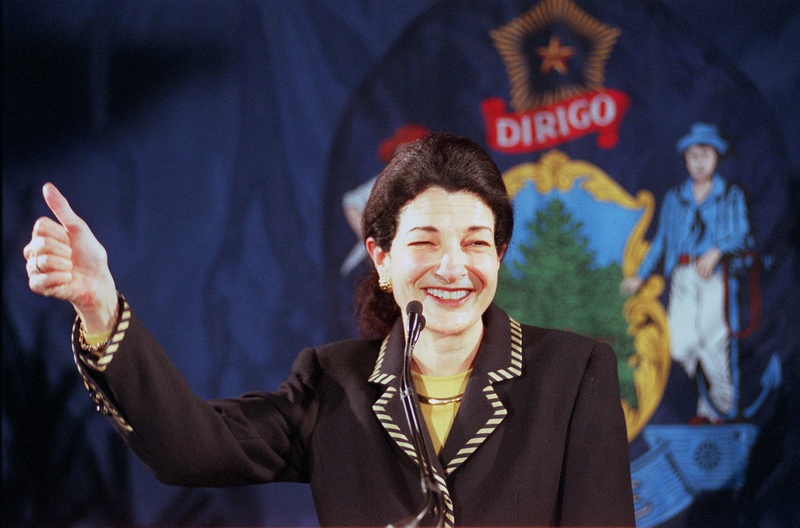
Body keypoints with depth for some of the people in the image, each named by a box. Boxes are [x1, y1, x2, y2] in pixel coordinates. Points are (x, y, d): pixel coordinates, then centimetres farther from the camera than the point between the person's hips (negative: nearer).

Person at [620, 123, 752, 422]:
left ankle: (718, 407, 4)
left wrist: (716, 252, -20)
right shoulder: (674, 198, 19)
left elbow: (741, 235, -2)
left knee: (713, 346, -11)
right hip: (682, 279, 3)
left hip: (716, 277, -3)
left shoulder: (731, 196, 9)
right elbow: (661, 241, 22)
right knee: (681, 347, -9)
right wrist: (640, 277, 16)